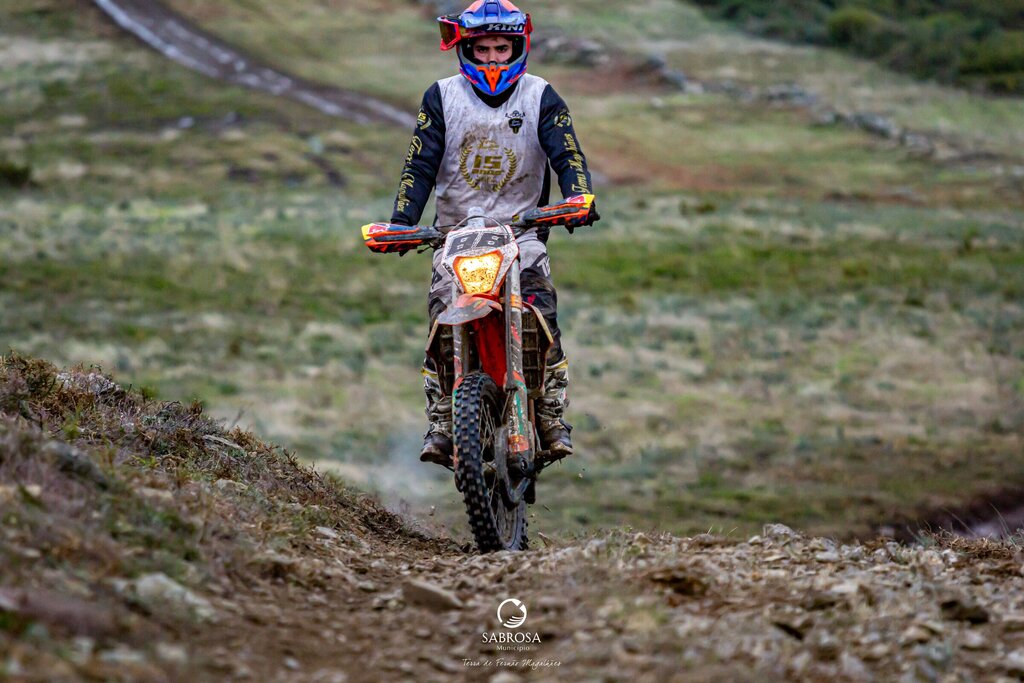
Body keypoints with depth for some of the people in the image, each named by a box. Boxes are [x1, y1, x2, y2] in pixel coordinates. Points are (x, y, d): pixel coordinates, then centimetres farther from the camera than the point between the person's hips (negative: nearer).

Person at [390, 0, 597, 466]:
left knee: (543, 323, -18)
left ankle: (553, 420, -10)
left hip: (521, 230, -1)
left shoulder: (540, 98, 4)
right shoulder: (441, 97, 5)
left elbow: (567, 155, -6)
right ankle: (440, 424, -9)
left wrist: (578, 199, -26)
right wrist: (401, 221, -12)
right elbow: (420, 165, 1)